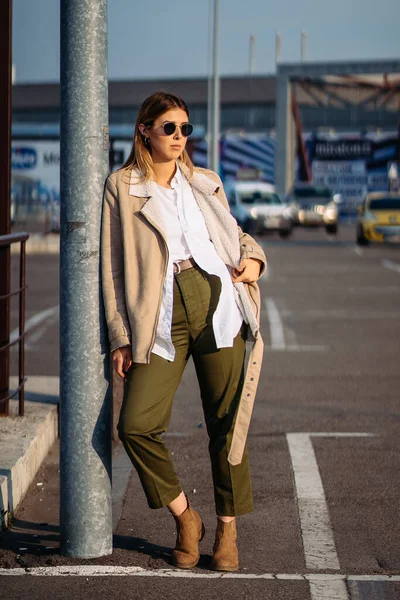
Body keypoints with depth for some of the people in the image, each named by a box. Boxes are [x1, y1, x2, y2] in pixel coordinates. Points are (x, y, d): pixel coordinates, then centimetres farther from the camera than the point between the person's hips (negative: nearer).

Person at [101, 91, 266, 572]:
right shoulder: (121, 188, 8)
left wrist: (253, 258, 3)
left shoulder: (205, 184, 17)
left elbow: (236, 236, 27)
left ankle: (227, 530, 15)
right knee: (136, 424, -14)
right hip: (162, 319, -2)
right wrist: (121, 338, 0)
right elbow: (113, 267, 6)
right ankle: (184, 518, 7)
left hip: (217, 303, 2)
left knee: (227, 424, 1)